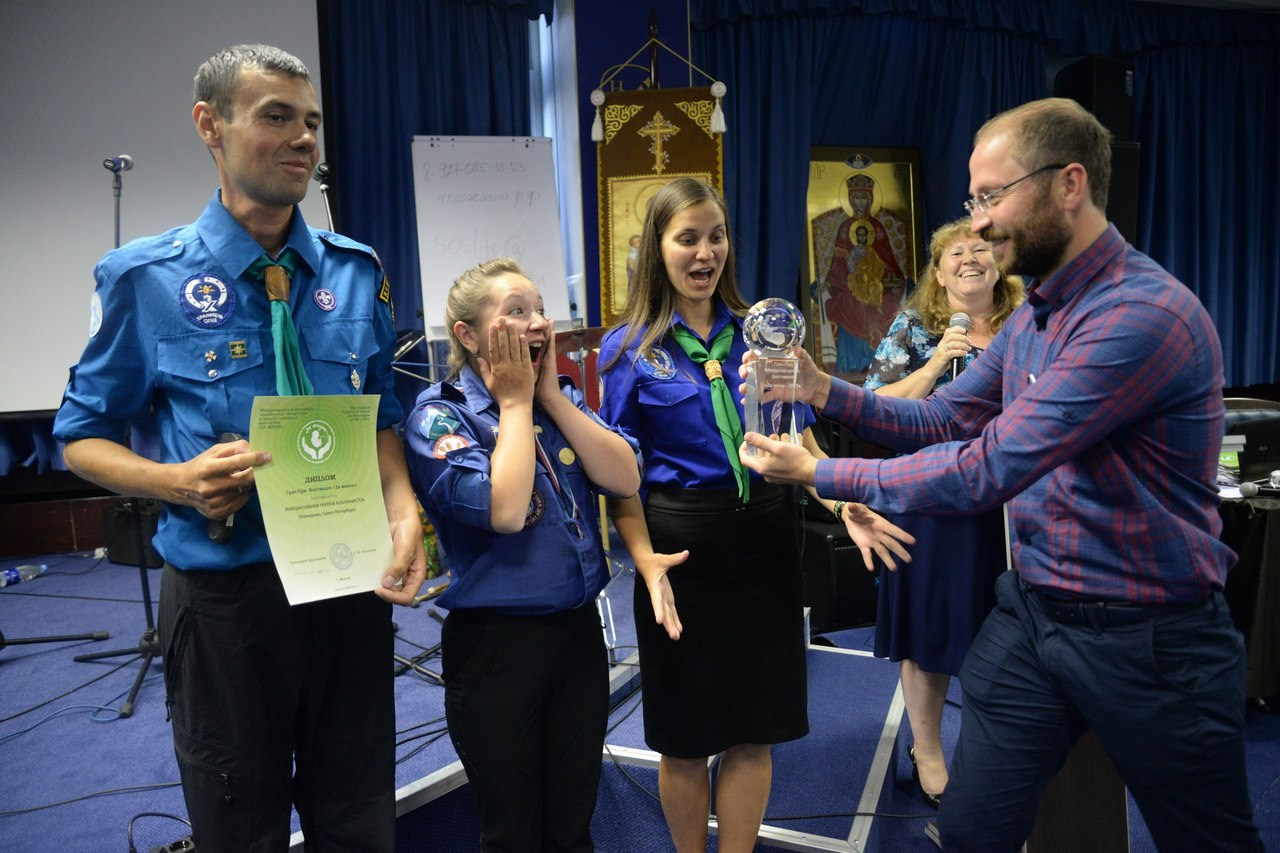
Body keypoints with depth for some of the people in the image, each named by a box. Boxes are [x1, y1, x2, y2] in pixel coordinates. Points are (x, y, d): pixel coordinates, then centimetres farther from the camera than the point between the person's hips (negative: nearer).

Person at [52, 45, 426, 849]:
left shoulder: (357, 271, 1)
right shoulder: (146, 278, -7)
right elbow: (84, 438, 2)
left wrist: (402, 506, -11)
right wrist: (177, 481, -18)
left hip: (350, 582, 3)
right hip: (224, 593, -2)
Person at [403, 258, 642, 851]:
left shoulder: (560, 398, 6)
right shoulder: (439, 415, -11)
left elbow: (624, 478, -7)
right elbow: (504, 509, -26)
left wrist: (550, 394, -9)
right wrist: (514, 401, -14)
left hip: (579, 629, 5)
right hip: (497, 643, -4)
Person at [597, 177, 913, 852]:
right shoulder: (628, 349, -3)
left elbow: (799, 437, 7)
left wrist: (843, 503, -10)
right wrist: (646, 560, -20)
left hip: (764, 536, 3)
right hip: (683, 543, -2)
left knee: (754, 728, 11)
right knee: (686, 735, 11)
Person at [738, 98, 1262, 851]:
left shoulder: (1146, 314, -25)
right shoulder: (1033, 316, 5)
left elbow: (986, 470, -28)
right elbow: (944, 422, 7)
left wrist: (821, 473, -20)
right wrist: (824, 390, -7)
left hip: (1150, 638, -7)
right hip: (1033, 612, 7)